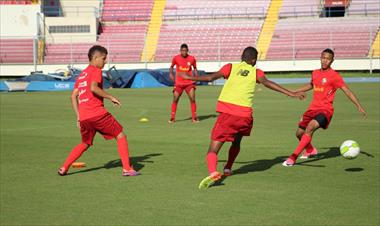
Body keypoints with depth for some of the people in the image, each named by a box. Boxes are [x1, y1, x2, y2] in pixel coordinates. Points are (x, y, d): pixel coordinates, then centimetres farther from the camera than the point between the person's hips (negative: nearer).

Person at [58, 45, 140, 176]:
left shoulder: (82, 75, 22)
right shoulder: (96, 71, -1)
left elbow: (73, 96, 20)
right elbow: (93, 88, -20)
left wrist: (78, 117, 21)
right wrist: (110, 97, -13)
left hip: (83, 116, 8)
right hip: (97, 113, -8)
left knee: (85, 144, 25)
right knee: (121, 136, 3)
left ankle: (64, 168, 16)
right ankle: (127, 169, -4)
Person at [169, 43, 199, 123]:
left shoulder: (192, 58, -2)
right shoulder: (176, 58, -3)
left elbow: (195, 68, 12)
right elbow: (171, 66, 12)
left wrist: (196, 77, -3)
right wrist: (170, 73, -6)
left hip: (189, 82, 0)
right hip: (178, 83, 0)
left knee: (192, 99, -8)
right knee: (175, 99, -1)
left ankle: (194, 117, 4)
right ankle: (172, 117, 12)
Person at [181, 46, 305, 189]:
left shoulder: (231, 67, 15)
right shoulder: (256, 72, 15)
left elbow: (211, 77, 4)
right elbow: (267, 83, -3)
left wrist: (190, 78, 17)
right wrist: (291, 93, -8)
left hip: (226, 111, -1)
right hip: (245, 114, 1)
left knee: (213, 149, -5)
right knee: (236, 142, 33)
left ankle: (212, 172, -32)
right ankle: (228, 168, 41)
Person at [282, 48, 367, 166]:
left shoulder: (334, 76, -9)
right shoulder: (315, 73, 10)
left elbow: (347, 91, -11)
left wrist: (359, 106, -18)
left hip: (325, 109, -7)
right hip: (313, 108, 7)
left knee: (310, 127, -30)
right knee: (299, 133, 11)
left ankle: (293, 157, -29)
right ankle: (310, 150, 44)